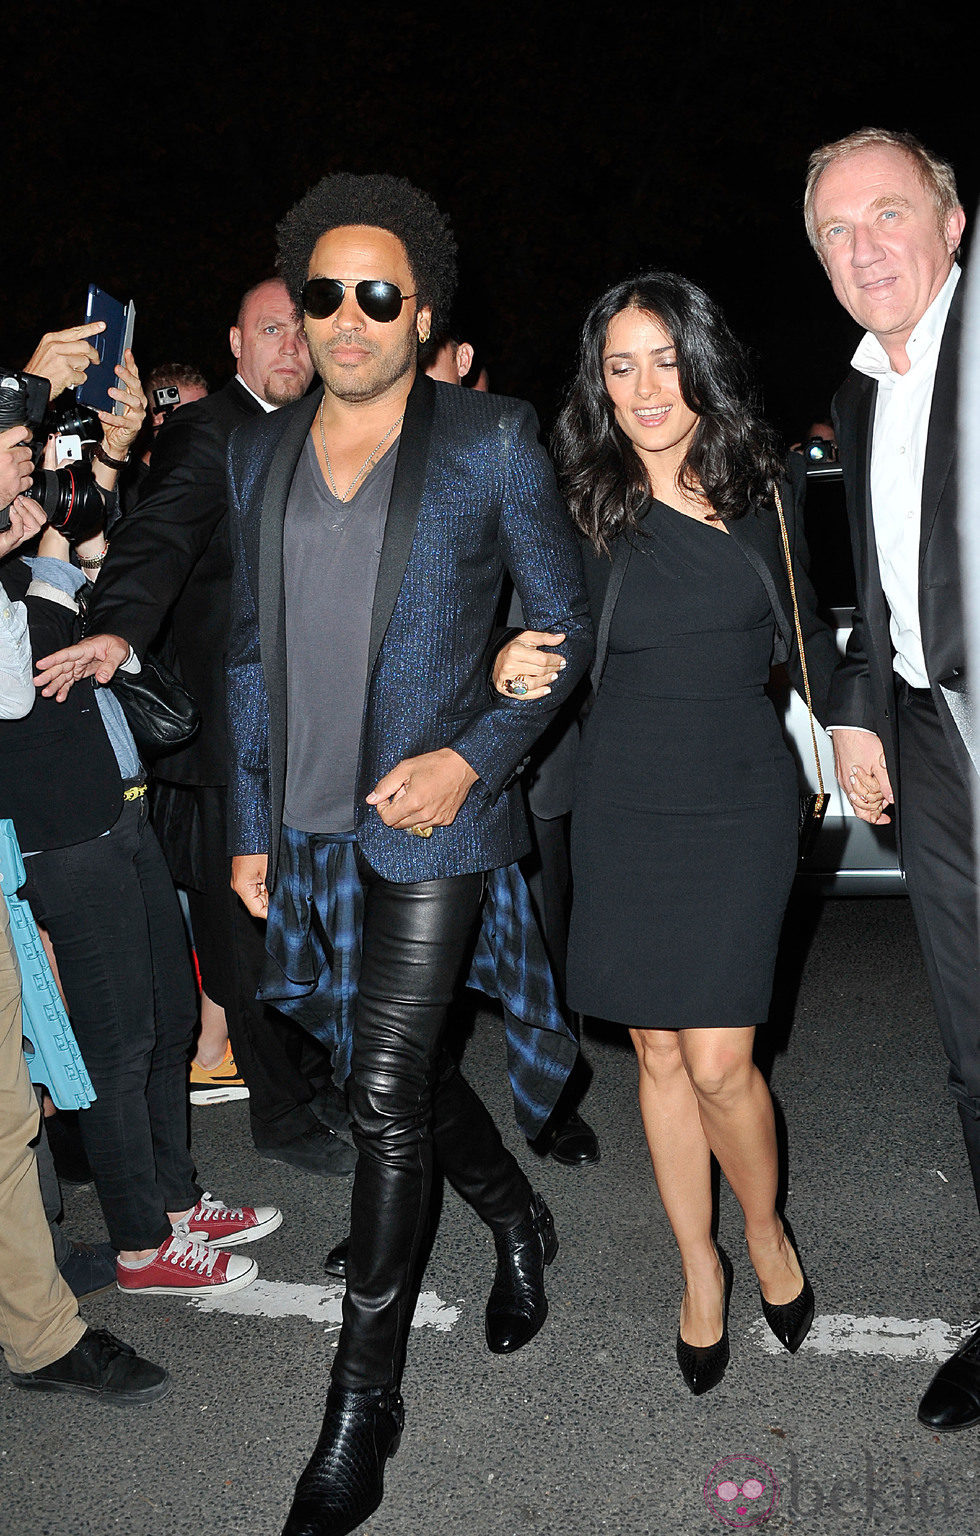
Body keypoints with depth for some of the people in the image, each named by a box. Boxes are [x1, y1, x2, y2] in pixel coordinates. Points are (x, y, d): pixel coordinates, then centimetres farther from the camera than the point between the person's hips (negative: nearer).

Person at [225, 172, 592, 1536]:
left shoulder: (491, 441, -4)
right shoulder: (259, 453, 9)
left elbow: (569, 626, -1)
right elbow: (251, 651, 13)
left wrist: (473, 756, -14)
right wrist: (251, 829, 11)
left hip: (433, 823, -5)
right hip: (312, 831, 5)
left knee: (387, 1094, -3)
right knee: (404, 1071, 16)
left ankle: (362, 1400, 15)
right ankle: (519, 1225, 45)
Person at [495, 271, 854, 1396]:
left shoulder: (761, 489, 2)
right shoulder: (584, 506, -2)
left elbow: (801, 636, 12)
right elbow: (544, 647, 1)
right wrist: (510, 665, -19)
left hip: (740, 799, 0)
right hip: (626, 805, 1)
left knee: (718, 1061, -5)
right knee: (659, 1054, 9)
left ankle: (768, 1236, 25)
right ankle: (699, 1269, 30)